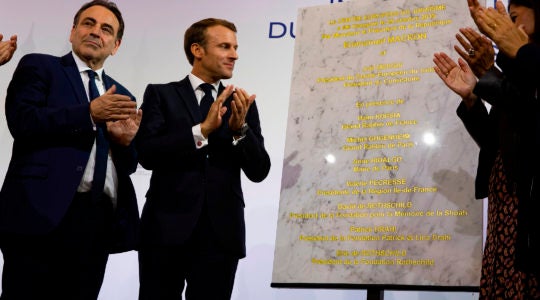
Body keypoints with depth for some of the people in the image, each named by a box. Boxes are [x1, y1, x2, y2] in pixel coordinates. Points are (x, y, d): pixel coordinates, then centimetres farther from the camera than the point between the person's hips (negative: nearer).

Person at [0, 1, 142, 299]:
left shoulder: (121, 96, 21)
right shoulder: (38, 66, 8)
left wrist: (125, 141, -3)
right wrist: (89, 113, -13)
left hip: (98, 221, 5)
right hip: (42, 211, -5)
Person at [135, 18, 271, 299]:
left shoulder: (242, 105, 12)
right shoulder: (161, 94, 5)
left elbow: (259, 171, 5)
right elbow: (147, 153, -9)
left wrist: (240, 129, -12)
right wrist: (202, 130, -18)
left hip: (221, 232, 2)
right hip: (167, 228, -2)